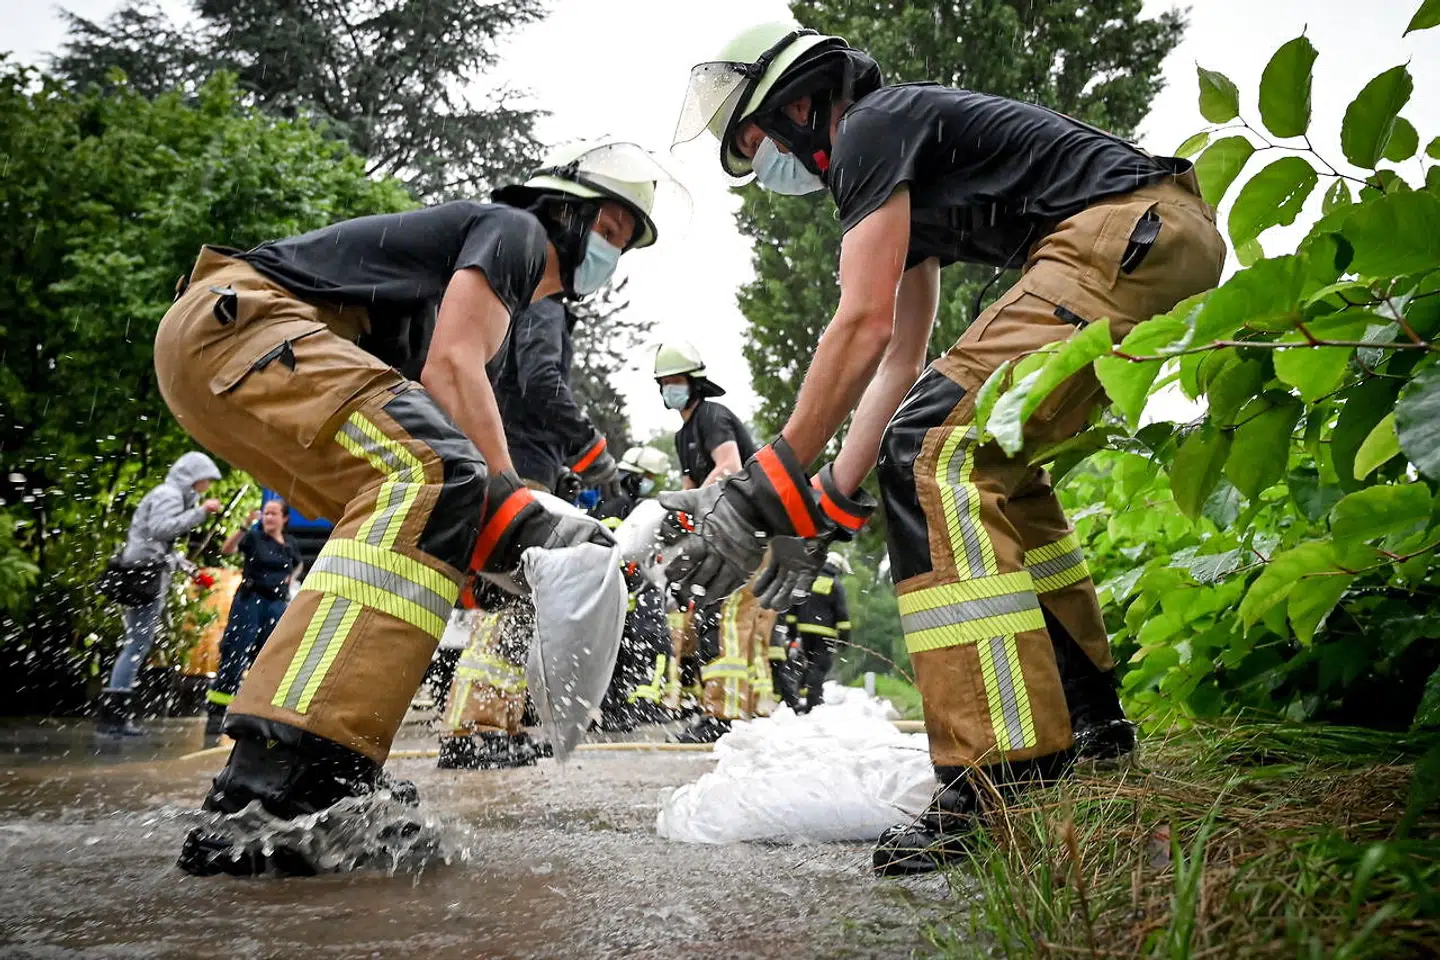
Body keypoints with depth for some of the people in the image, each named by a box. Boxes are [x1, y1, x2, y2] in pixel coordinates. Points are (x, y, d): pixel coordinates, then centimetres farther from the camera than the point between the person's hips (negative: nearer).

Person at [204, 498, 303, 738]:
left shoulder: (291, 544, 11)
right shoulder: (254, 537, -2)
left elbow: (297, 566, 32)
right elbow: (227, 549, -21)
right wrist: (246, 526, -33)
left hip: (277, 605, 4)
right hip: (250, 601, -4)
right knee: (234, 657, -8)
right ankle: (215, 714, -6)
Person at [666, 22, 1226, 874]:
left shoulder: (869, 130, -3)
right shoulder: (906, 180, 26)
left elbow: (862, 331, -13)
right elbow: (902, 359, 22)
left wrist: (769, 489, -11)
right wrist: (827, 507, 18)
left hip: (1125, 231, -11)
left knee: (936, 451, -19)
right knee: (989, 463, 18)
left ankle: (1005, 784, -23)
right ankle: (1093, 724, 25)